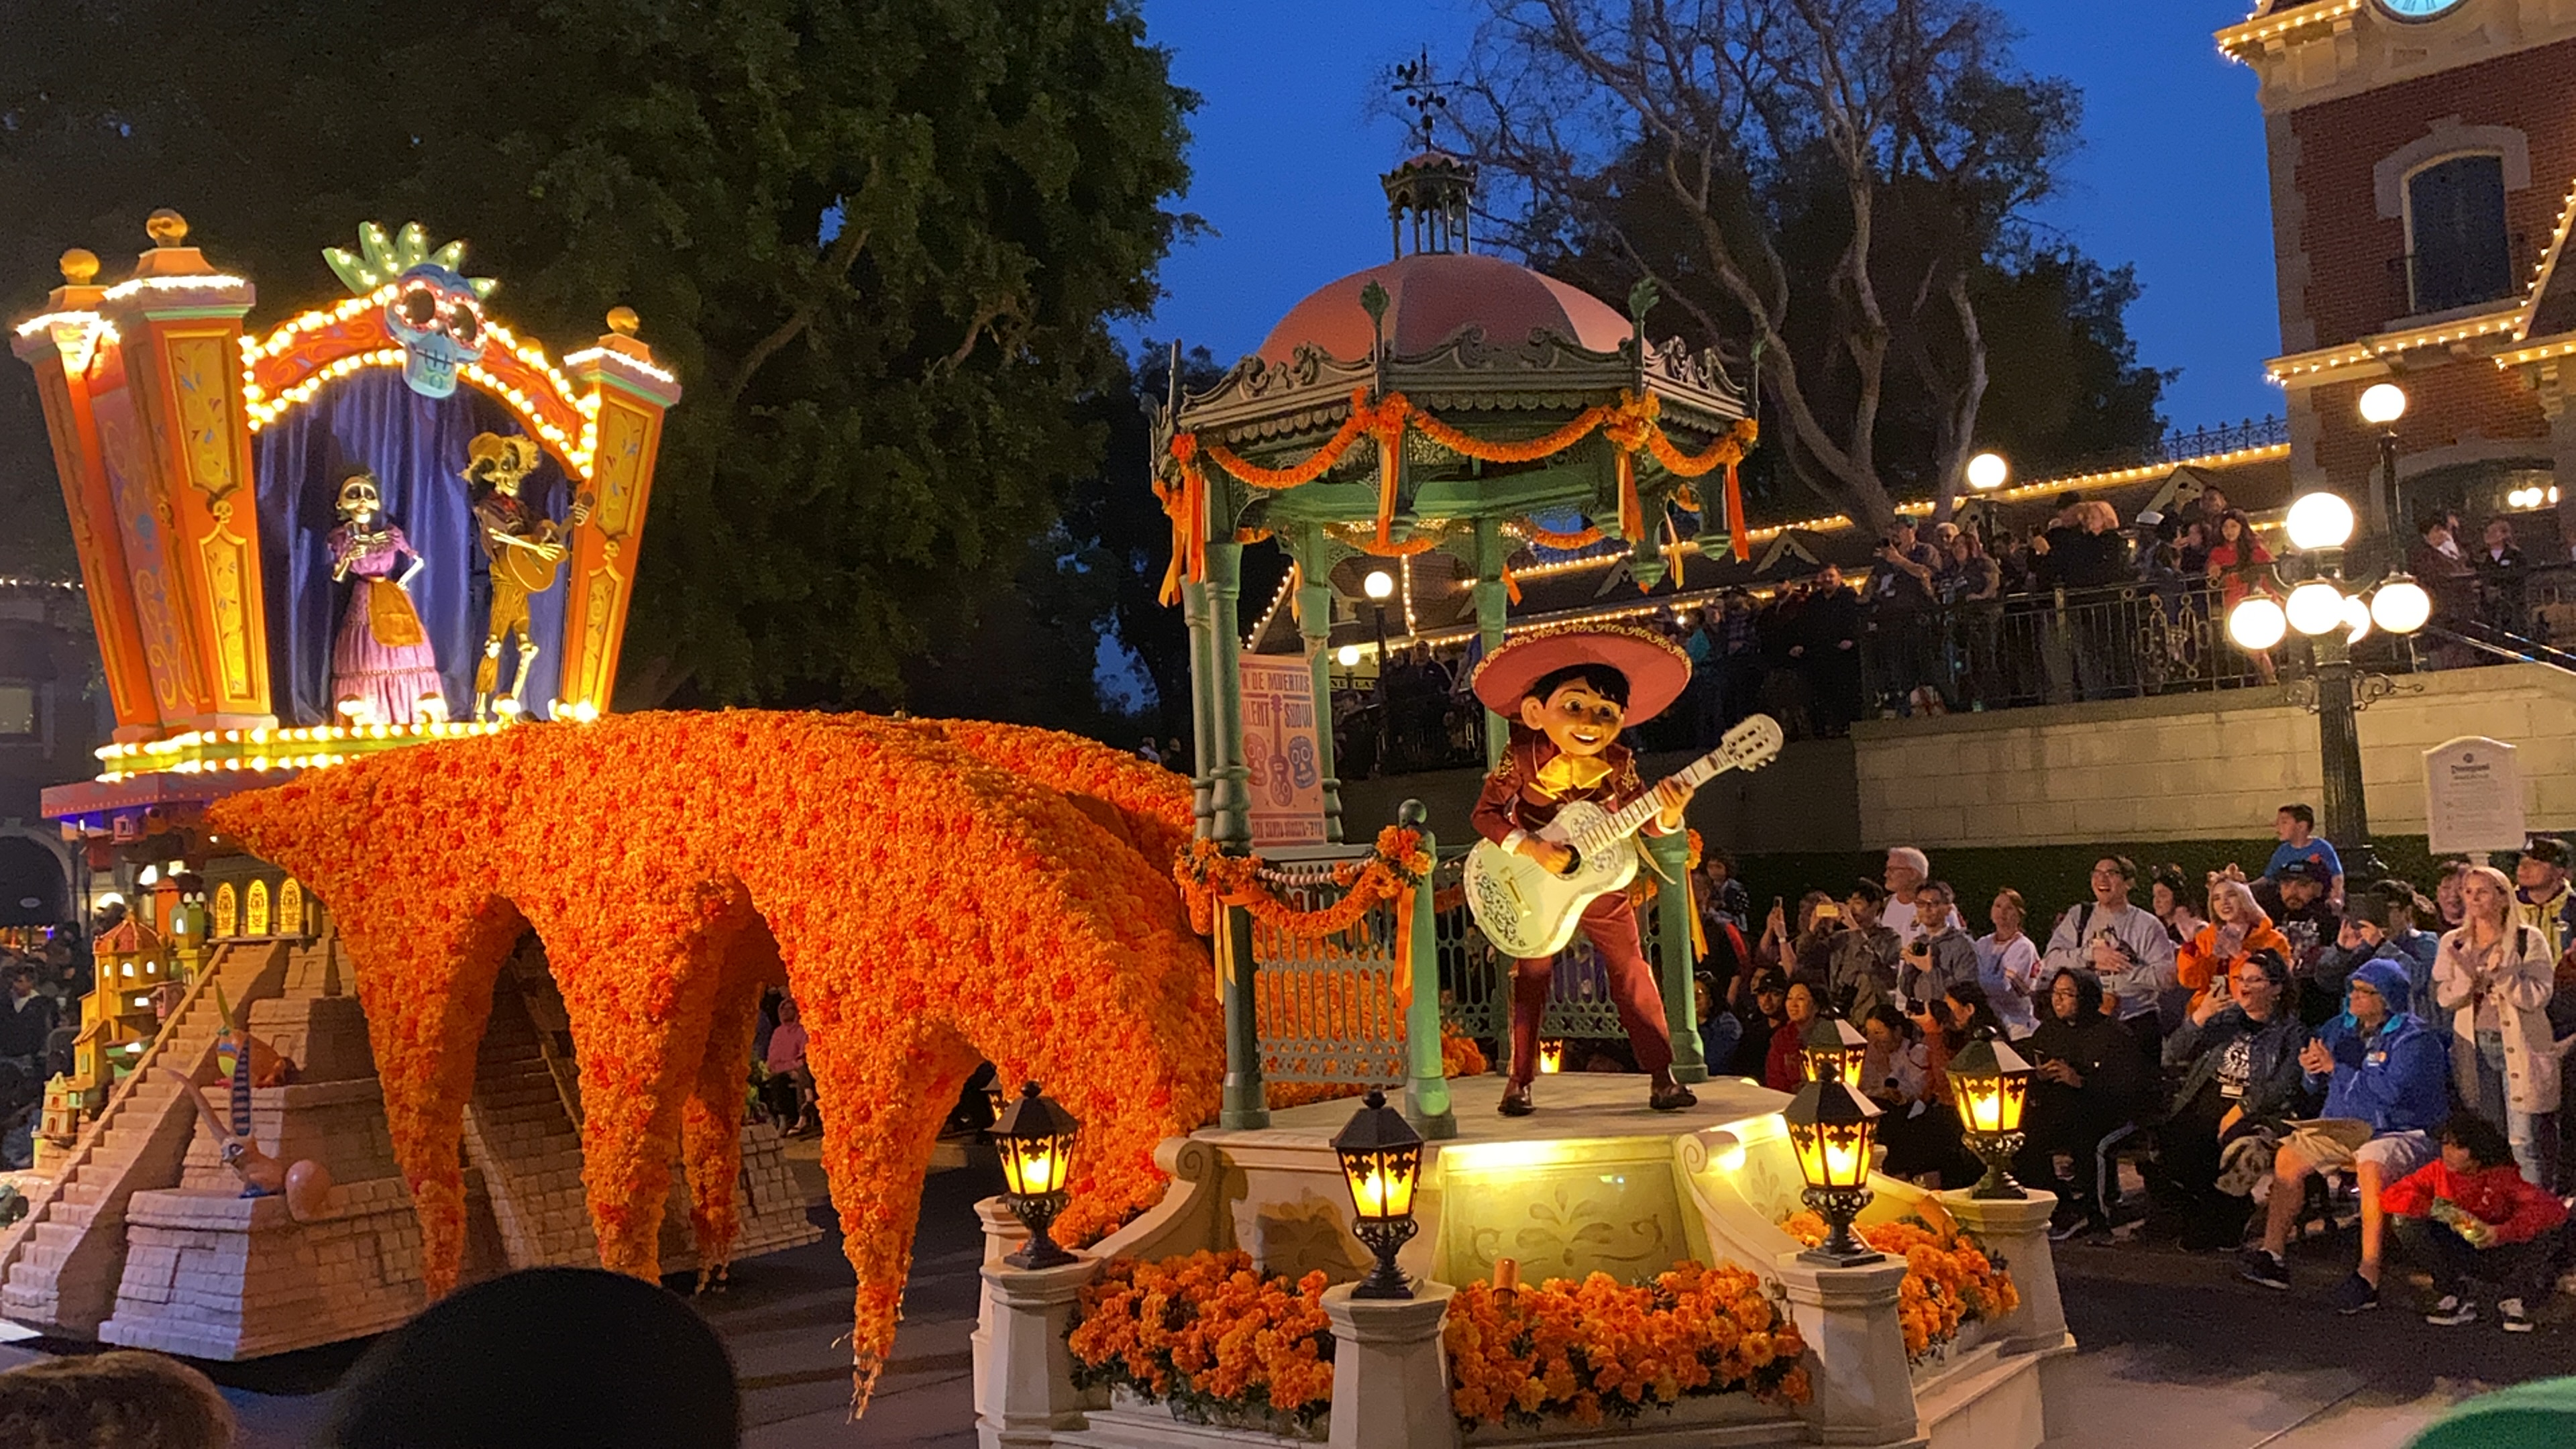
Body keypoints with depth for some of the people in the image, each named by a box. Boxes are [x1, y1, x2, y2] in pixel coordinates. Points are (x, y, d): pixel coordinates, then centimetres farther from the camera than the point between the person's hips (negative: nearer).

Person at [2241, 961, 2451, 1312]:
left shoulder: (2413, 1037, -12)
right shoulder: (2342, 1027, 11)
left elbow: (2392, 1089, -26)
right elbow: (2317, 1085, 19)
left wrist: (2337, 1068, -19)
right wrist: (2314, 1070, -5)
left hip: (2403, 1132, -8)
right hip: (2347, 1129, 8)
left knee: (2372, 1165, -37)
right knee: (2288, 1155, -5)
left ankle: (2369, 1276, -37)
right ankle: (2272, 1254, -4)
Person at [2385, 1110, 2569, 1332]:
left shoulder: (2504, 1177, -18)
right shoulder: (2438, 1171, -9)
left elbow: (2555, 1209, -31)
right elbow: (2390, 1196, -13)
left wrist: (2501, 1233, -43)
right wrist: (2434, 1209, -31)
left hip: (2500, 1256, -2)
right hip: (2458, 1257, 2)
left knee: (2547, 1229, -29)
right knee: (2407, 1222, -22)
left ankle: (2513, 1300, -6)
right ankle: (2456, 1299, -8)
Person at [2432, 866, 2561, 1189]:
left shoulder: (2528, 940, -3)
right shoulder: (2454, 943, 8)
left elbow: (2539, 995, -11)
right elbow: (2443, 998, 1)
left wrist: (2500, 974, -22)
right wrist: (2471, 977, -16)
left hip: (2520, 1048, -3)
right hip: (2475, 1048, 3)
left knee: (2524, 1141, -5)